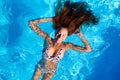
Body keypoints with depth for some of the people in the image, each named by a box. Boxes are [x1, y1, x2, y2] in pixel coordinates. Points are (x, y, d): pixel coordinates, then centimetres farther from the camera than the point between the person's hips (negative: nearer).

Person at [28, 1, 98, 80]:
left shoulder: (66, 46, -30)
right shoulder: (47, 39, -32)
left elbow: (88, 49, -35)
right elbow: (31, 23, -37)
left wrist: (80, 34, -33)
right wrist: (51, 19, -37)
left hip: (51, 71, 0)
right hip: (40, 66, 0)